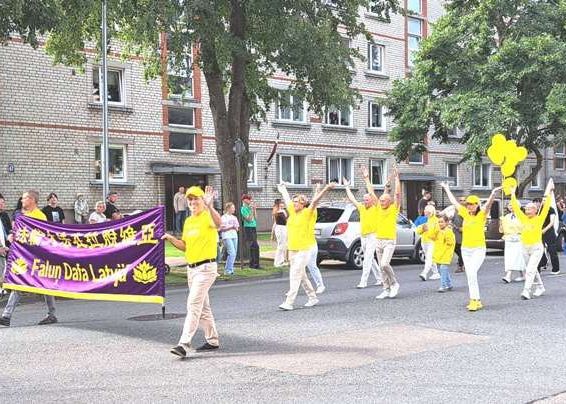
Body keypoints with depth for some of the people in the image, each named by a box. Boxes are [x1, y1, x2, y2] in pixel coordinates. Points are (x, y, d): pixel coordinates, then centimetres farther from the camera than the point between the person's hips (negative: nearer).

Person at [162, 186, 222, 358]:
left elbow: (218, 223, -36)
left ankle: (184, 344, -17)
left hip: (206, 267, -9)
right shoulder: (188, 221, 14)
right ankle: (212, 340, 27)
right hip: (191, 268, 9)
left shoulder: (208, 216, -11)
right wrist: (171, 239, 4)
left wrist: (209, 206, -52)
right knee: (202, 306, 16)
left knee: (193, 305, -15)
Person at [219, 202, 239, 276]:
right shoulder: (223, 217, -1)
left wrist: (236, 227, -1)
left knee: (234, 253, 3)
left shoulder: (234, 218, 19)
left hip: (234, 236, 7)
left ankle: (230, 269, 11)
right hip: (227, 237, -7)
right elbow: (222, 228, -8)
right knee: (232, 253, -16)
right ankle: (228, 270, -13)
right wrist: (231, 227, -14)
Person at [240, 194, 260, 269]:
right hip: (248, 228, -8)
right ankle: (256, 264, -10)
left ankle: (252, 263, 13)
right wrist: (252, 210, -14)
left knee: (252, 247, 8)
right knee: (255, 247, -12)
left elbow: (255, 217, 13)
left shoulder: (250, 207, 14)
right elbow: (249, 219, -14)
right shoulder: (243, 209, -7)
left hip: (253, 228, 8)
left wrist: (254, 209, 5)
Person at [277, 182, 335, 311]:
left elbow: (315, 201, -20)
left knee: (295, 275, -12)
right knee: (301, 275, 15)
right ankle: (313, 298, 27)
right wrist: (283, 189, 43)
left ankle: (289, 302, -14)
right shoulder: (292, 211, 11)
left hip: (303, 249, -8)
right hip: (292, 249, 8)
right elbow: (287, 199, 26)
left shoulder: (307, 212, -7)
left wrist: (326, 189, -30)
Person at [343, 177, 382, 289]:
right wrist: (347, 186, 22)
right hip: (363, 236, 7)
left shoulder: (375, 208, -4)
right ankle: (379, 278, 24)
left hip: (372, 236, -7)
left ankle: (363, 282, -14)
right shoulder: (361, 208, 12)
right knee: (370, 259, 14)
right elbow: (352, 199, 18)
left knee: (367, 259, -12)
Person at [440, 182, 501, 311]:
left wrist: (493, 193, -39)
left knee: (472, 273, -20)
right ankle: (477, 301, 14)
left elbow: (489, 203, -22)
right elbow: (454, 201, 17)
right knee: (470, 276, 7)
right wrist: (446, 189, 24)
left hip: (478, 249, -6)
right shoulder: (465, 214, 8)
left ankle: (474, 300, -19)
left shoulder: (481, 215, -5)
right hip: (465, 249, 6)